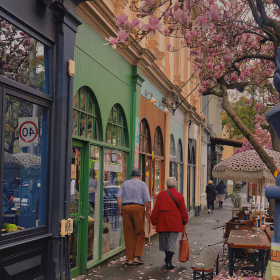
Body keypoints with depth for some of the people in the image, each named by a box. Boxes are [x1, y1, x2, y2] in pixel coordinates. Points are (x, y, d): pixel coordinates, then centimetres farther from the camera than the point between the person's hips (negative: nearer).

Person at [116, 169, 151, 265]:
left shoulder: (125, 183, 16)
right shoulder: (142, 184, 10)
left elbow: (119, 197, 3)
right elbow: (147, 200, -2)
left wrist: (120, 209, 4)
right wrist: (148, 211, 5)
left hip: (126, 207, 2)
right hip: (139, 208, -2)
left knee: (129, 235, 6)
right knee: (140, 234, 6)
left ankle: (130, 258, 9)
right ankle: (137, 256, -3)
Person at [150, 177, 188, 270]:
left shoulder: (161, 194, 1)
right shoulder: (179, 196, 1)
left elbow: (156, 209, -1)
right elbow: (183, 210, 2)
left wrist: (153, 221, 5)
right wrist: (185, 222, 13)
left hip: (162, 222, 1)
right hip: (175, 223, -1)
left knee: (164, 241, 16)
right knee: (172, 242, 1)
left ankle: (167, 260, 28)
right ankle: (168, 263, -5)